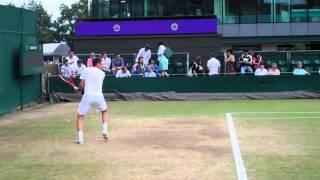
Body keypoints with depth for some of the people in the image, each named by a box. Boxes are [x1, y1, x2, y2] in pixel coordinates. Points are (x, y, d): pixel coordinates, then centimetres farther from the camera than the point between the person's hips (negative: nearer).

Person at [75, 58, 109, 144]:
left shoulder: (86, 70, 7)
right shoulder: (102, 73, 13)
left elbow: (81, 85, 1)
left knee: (80, 116, 11)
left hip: (87, 96, -1)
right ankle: (105, 130, 13)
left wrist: (79, 90, 24)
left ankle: (80, 137, -4)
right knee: (105, 111, 30)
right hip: (99, 96, 1)